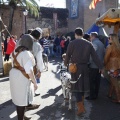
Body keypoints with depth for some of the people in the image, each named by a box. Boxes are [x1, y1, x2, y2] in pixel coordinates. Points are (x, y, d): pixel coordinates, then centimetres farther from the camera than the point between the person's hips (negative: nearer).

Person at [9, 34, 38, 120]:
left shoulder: (16, 51, 7)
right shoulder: (26, 53, -21)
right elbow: (29, 70, -24)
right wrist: (35, 82, -18)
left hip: (14, 75, 9)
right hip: (22, 78, -9)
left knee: (18, 98, 19)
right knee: (22, 100, 3)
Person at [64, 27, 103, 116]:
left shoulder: (72, 43, -10)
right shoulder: (89, 44, 0)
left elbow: (68, 55, -3)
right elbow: (95, 57, -1)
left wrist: (66, 64, 17)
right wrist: (101, 67, 5)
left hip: (75, 67, -4)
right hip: (85, 67, 4)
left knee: (77, 86, 1)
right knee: (83, 85, 19)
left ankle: (81, 108, -5)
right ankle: (81, 101, 37)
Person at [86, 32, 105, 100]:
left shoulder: (94, 43, -13)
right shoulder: (101, 43, 13)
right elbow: (104, 54, 16)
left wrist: (89, 62, -14)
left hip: (93, 66, -8)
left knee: (91, 81, -1)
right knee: (97, 81, 13)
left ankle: (92, 96, 3)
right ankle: (96, 95, 20)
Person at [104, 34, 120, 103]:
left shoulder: (110, 47, -13)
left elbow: (106, 58, -9)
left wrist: (105, 65, 4)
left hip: (113, 67, -7)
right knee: (113, 81, 19)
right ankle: (110, 94, 33)